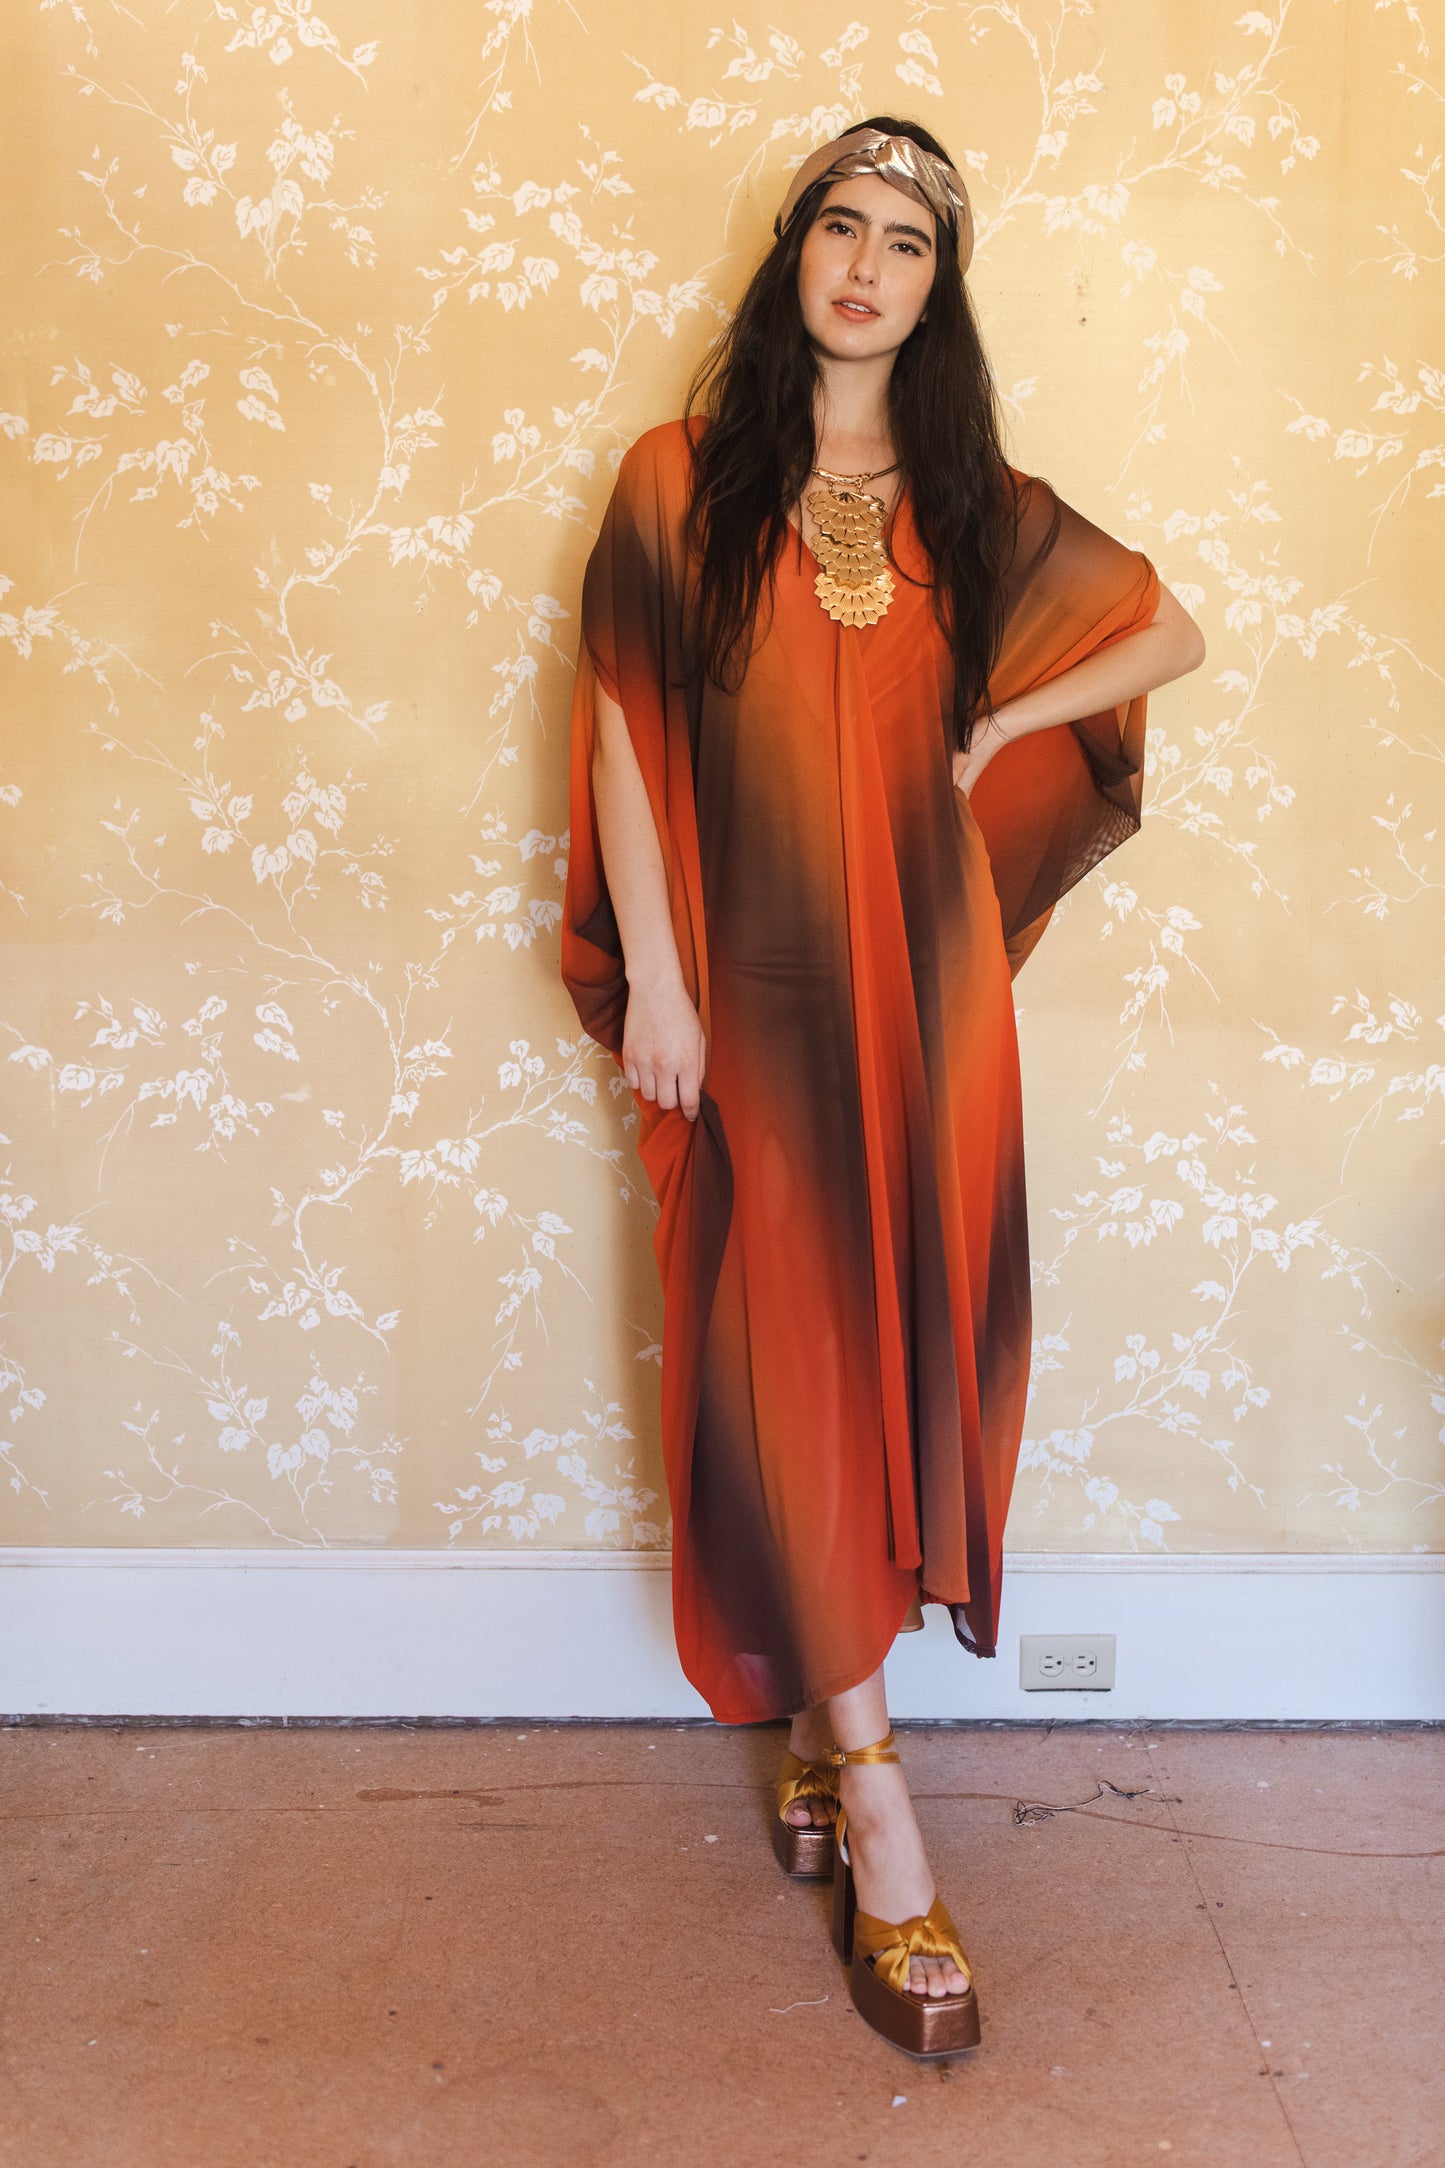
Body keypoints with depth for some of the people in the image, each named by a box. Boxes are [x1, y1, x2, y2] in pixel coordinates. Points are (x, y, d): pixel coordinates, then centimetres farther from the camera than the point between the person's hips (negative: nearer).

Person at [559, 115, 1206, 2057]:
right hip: (757, 997, -2)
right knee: (784, 1355, -5)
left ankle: (821, 1714, 23)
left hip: (928, 988, 3)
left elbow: (1174, 634, 17)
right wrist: (653, 982, -7)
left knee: (907, 1337, 4)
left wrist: (999, 731, 3)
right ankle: (874, 1793, 3)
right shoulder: (680, 481, 2)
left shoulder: (978, 506, 9)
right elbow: (622, 731, -1)